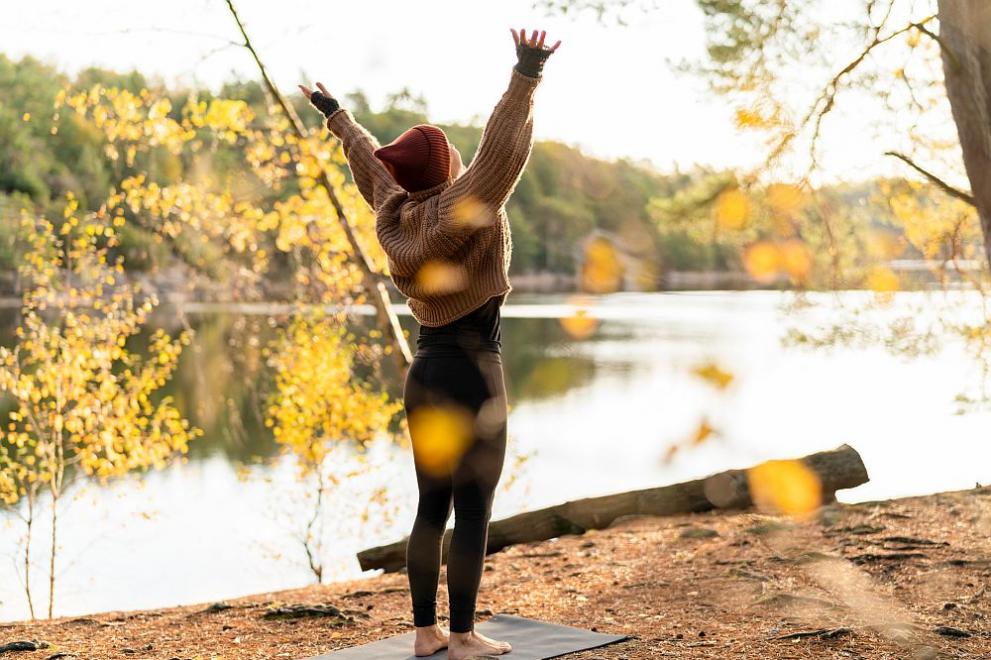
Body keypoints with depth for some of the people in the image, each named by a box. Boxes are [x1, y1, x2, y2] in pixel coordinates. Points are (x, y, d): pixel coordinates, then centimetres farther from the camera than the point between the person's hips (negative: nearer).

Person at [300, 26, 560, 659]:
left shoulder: (397, 214, 4)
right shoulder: (464, 209, -15)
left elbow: (371, 160, 20)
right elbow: (502, 149, -28)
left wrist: (337, 114, 37)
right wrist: (526, 77, -35)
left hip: (424, 370, 8)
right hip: (472, 373, -7)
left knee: (431, 506, 11)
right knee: (473, 510, -2)